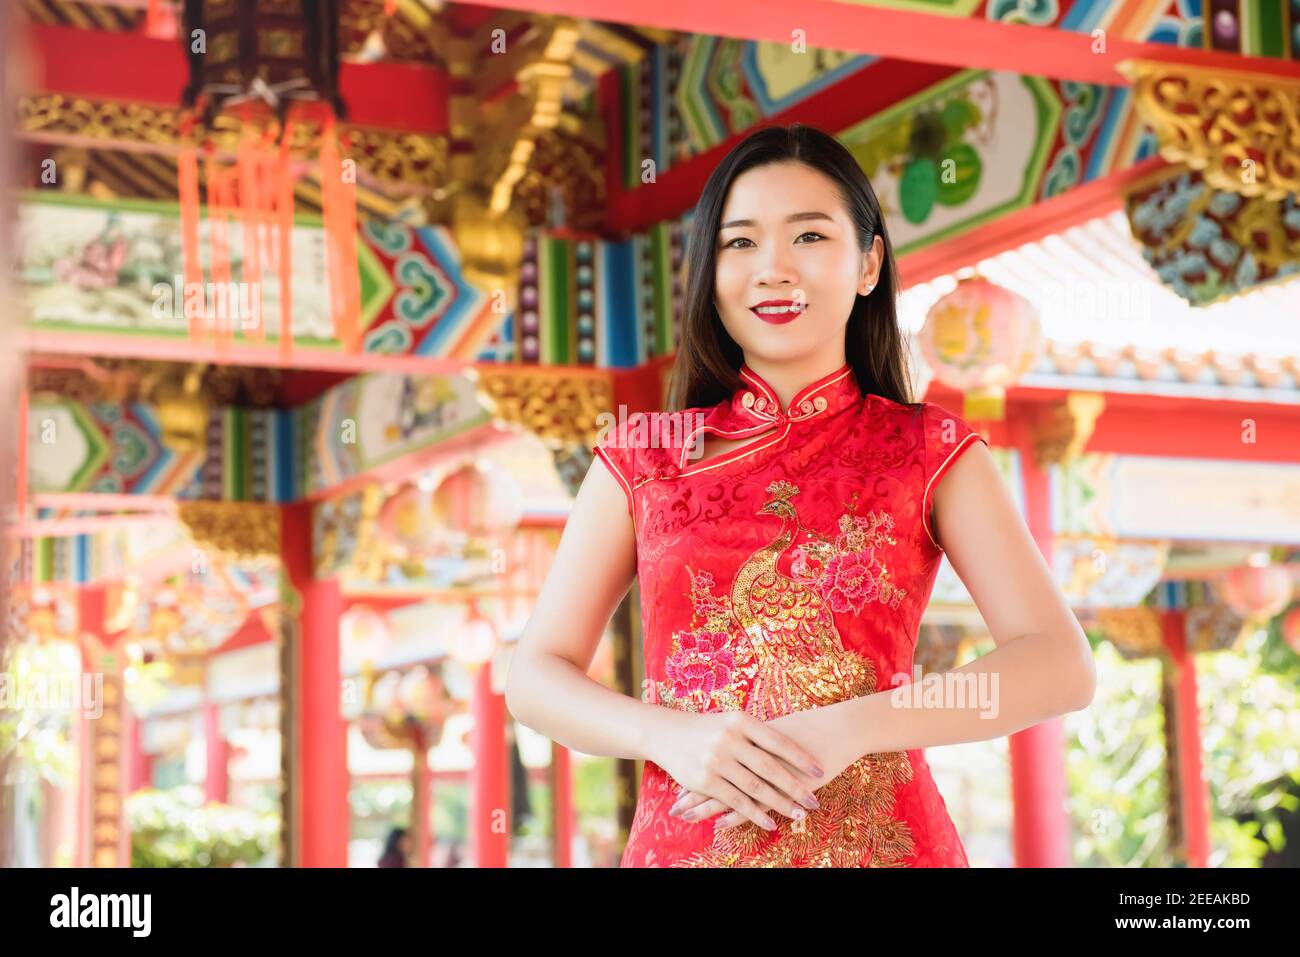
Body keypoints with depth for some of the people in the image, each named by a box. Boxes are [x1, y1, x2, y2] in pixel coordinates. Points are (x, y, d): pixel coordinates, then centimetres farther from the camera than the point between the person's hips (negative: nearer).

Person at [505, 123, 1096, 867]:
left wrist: (852, 728, -22)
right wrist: (668, 735, -17)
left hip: (883, 841, -1)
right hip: (683, 841, 1)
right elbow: (538, 675, 3)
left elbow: (1062, 666, -9)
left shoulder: (932, 454, 1)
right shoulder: (643, 458, 4)